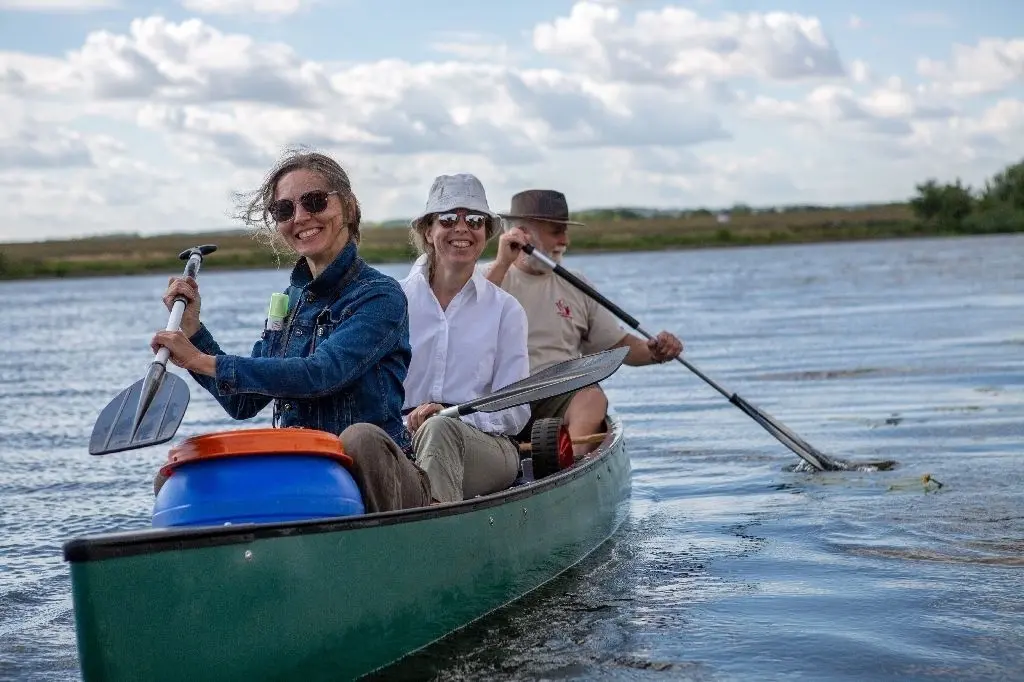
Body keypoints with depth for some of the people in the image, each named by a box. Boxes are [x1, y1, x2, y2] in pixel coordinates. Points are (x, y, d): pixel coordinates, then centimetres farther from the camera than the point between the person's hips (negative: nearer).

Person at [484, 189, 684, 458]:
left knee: (592, 398, -31)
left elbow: (618, 344, 22)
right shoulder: (491, 278, 10)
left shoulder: (575, 285, 22)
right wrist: (502, 264, -14)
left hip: (561, 399, 2)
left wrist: (654, 351, 0)